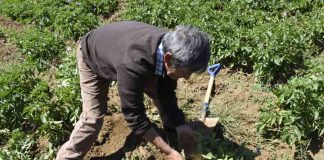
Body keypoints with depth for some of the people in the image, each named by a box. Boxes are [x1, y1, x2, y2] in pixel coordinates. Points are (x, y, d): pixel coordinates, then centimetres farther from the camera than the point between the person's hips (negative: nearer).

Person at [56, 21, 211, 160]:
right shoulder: (132, 65, -49)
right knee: (93, 118, -14)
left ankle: (173, 134, 31)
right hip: (92, 56, -5)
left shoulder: (169, 46, -28)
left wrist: (180, 124, -20)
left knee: (162, 91, 6)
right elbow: (135, 116, -38)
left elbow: (166, 92, -12)